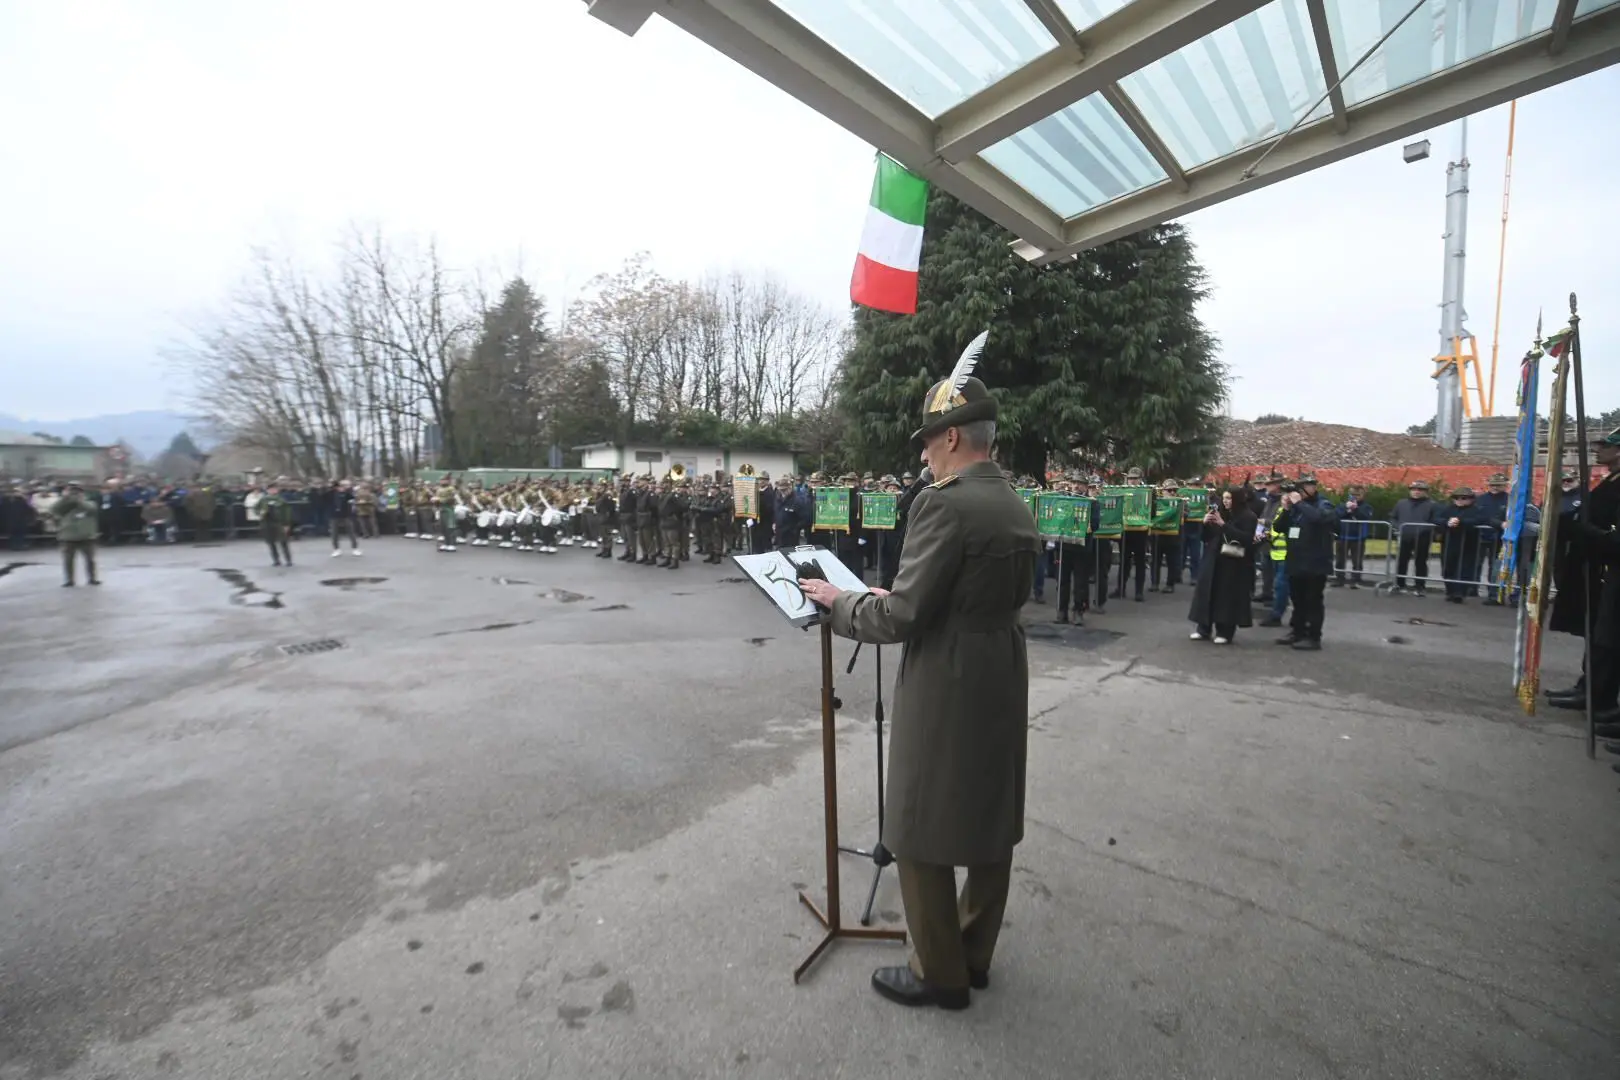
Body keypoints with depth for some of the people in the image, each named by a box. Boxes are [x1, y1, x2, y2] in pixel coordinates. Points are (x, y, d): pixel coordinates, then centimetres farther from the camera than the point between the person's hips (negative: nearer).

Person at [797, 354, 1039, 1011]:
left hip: (945, 691, -9)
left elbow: (902, 616, -22)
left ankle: (940, 974, 29)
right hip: (1002, 684, 9)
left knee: (922, 831, 10)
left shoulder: (945, 503, -21)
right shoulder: (1018, 509, 6)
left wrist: (839, 601, -5)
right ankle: (975, 953, 41)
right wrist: (904, 595, 16)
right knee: (990, 822, 21)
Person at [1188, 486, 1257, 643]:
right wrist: (1205, 523, -7)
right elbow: (1207, 538, 12)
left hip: (1235, 564, -5)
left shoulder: (1249, 517, -4)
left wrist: (1224, 525, -20)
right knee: (1207, 594, 4)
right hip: (1213, 561, 5)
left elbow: (1246, 539, -17)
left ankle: (1225, 632, 7)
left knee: (1228, 597, -2)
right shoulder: (1219, 513, 10)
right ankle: (1203, 629, 11)